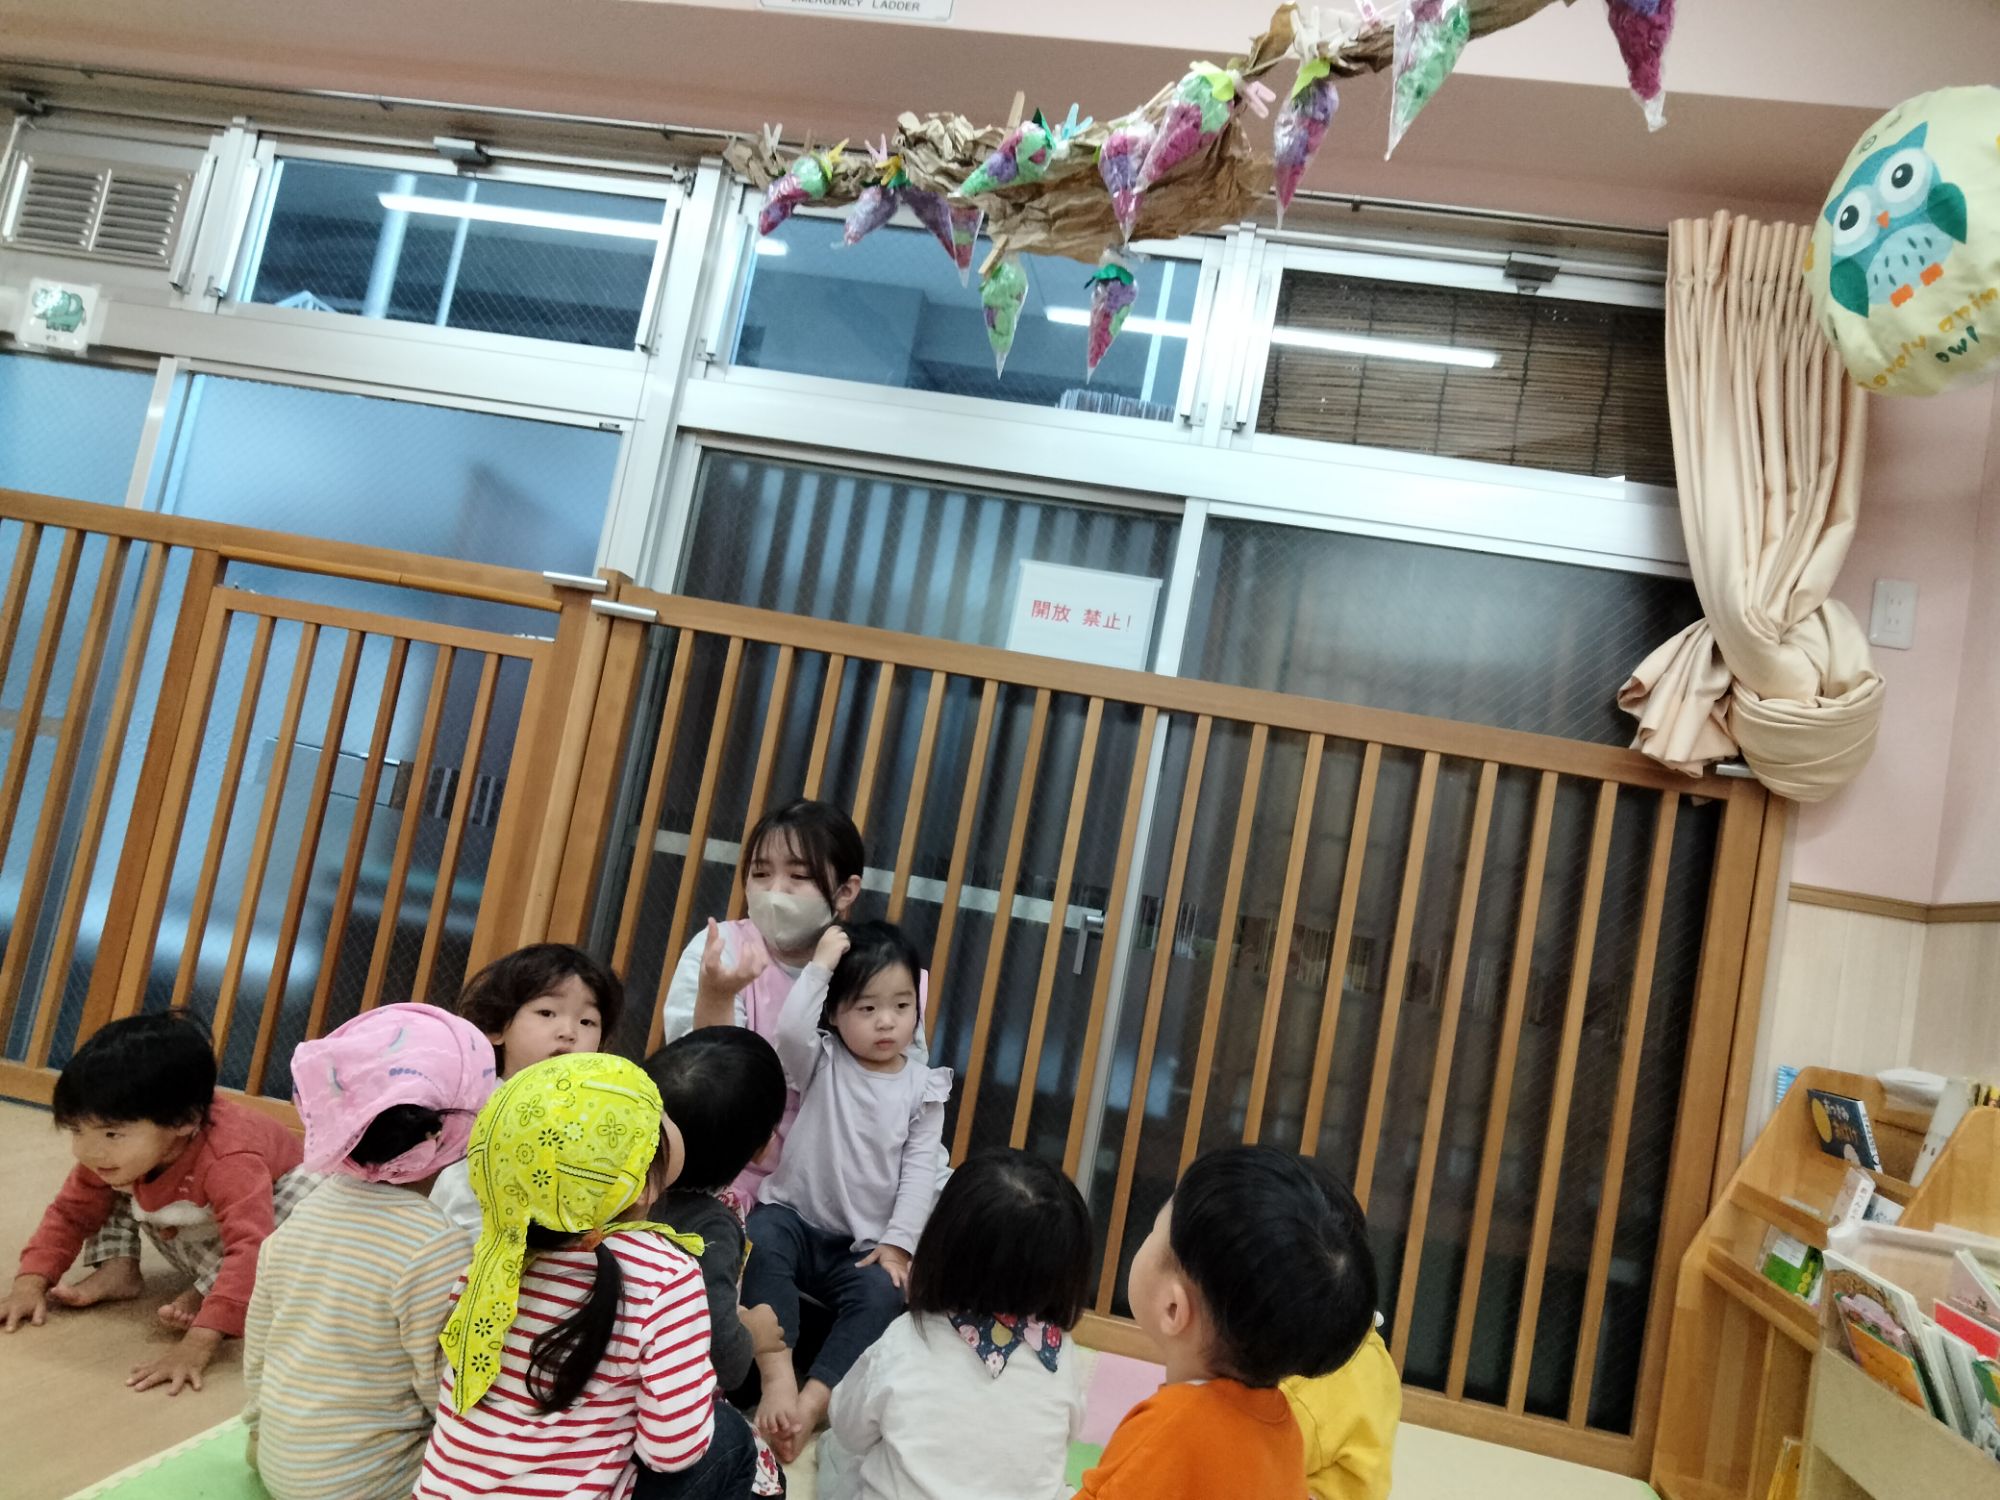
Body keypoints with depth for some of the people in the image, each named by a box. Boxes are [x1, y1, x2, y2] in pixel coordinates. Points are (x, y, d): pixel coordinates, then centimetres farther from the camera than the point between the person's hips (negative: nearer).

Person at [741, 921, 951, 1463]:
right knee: (761, 1238, -33)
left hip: (865, 1244, 1)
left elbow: (919, 1172, -3)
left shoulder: (923, 1087, 1)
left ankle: (811, 1403, -27)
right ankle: (777, 1378, -32)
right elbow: (790, 1030, -26)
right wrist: (819, 966, -24)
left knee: (883, 1293, -29)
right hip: (796, 1219, -1)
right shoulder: (821, 1063, -1)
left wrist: (898, 1244, -13)